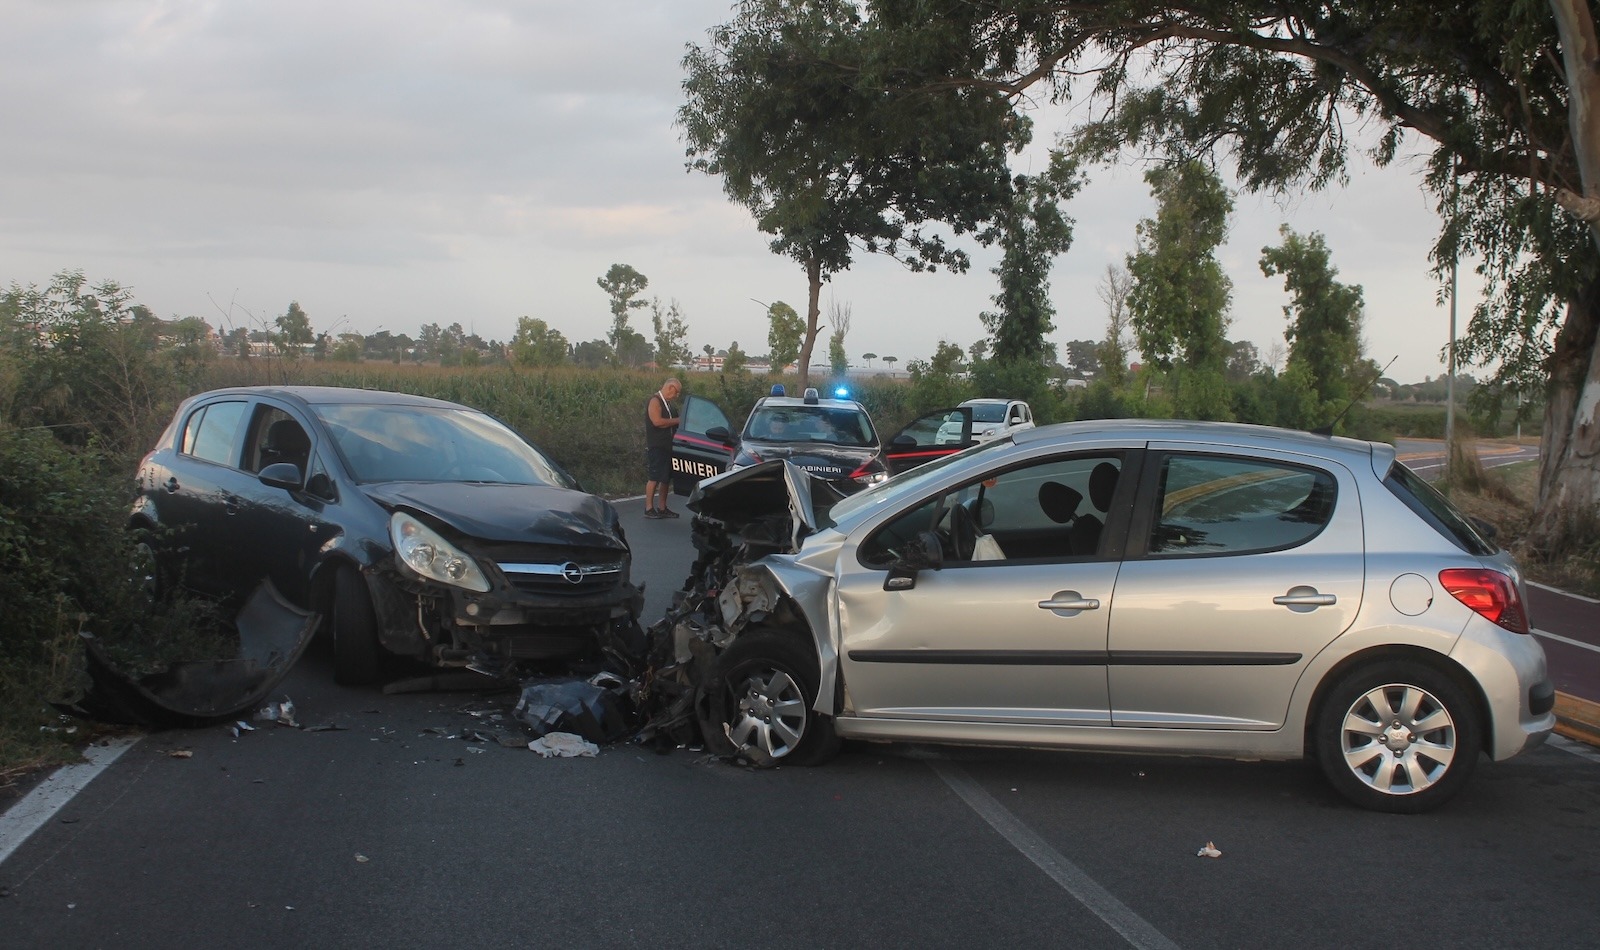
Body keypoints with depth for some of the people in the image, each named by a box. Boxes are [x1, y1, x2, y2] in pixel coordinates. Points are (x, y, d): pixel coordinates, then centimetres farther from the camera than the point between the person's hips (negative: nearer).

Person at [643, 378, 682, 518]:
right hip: (656, 447, -9)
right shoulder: (655, 401, -11)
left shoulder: (667, 403, 18)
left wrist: (680, 421, 8)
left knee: (666, 478, 9)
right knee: (654, 478, -8)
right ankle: (649, 508, -5)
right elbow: (657, 421, -23)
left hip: (667, 446, 9)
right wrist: (678, 420, -17)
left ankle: (662, 508, 15)